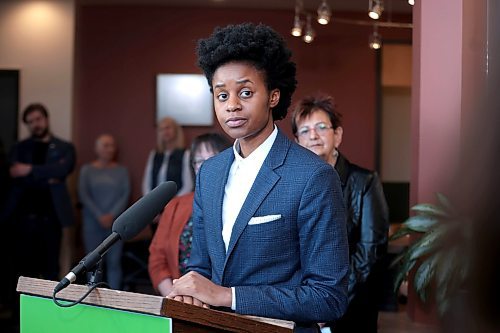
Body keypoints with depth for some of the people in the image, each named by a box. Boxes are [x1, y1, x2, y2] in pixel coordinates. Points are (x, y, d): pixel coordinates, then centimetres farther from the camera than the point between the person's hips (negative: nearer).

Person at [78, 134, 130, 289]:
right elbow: (84, 195, -1)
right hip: (93, 223, 0)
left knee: (114, 262, -4)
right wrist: (100, 216, -10)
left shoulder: (121, 170, 9)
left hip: (115, 222, 0)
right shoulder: (87, 170, 7)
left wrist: (112, 215, -10)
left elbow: (125, 195, 2)